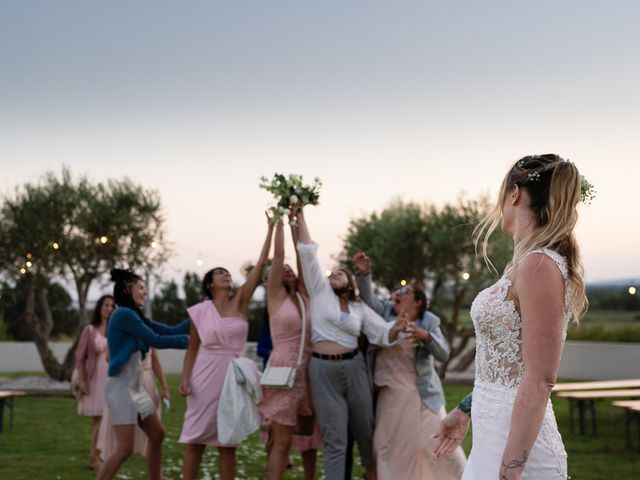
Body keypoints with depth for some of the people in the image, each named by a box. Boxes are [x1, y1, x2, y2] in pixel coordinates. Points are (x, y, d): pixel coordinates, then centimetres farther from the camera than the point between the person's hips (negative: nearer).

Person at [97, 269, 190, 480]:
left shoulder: (135, 317, 14)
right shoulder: (124, 314, -15)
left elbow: (170, 331, 11)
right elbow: (156, 340, -14)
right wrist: (188, 340, -7)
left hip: (136, 386, 10)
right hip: (121, 387, -10)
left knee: (157, 435, 15)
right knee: (125, 448, -11)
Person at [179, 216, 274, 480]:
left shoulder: (241, 301, 3)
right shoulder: (199, 311, 2)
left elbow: (261, 264, -2)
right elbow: (193, 349, 8)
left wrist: (271, 228, -6)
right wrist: (185, 379, -4)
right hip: (206, 376, -1)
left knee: (228, 442, 6)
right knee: (195, 439, 0)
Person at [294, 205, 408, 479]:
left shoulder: (360, 308, 12)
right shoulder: (320, 290, 7)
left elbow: (382, 335, 2)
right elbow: (307, 251, 4)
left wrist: (396, 329, -20)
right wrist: (299, 216, 1)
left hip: (354, 368, 3)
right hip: (323, 370, -2)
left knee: (365, 431, 12)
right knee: (335, 440, -1)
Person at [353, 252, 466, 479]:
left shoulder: (429, 322, -2)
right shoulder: (386, 312, 4)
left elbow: (444, 354, -10)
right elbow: (368, 300, -10)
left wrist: (426, 336, -28)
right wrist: (364, 274, -25)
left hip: (422, 394, -2)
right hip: (390, 394, 2)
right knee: (390, 447, 11)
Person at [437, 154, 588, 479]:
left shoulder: (539, 264, -18)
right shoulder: (526, 263, 10)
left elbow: (539, 380, -22)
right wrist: (465, 411, 28)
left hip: (515, 443, -9)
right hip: (494, 433, 9)